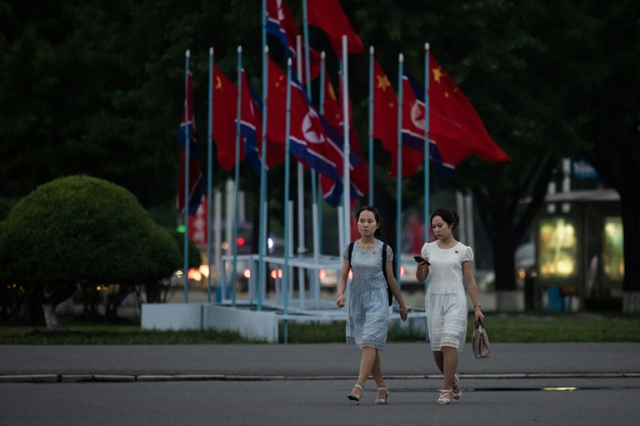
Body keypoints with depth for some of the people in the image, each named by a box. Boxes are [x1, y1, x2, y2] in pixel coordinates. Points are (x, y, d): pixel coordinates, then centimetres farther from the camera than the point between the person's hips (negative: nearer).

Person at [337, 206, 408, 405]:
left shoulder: (384, 250, -1)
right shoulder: (350, 249, 5)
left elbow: (391, 279, 8)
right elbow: (343, 277, 6)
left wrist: (402, 304, 14)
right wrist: (340, 294, -14)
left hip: (377, 299, -4)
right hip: (357, 298, 4)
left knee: (370, 342, -17)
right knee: (368, 345, 9)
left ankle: (359, 387, -26)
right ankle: (382, 388, 20)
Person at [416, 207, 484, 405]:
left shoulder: (463, 251, 1)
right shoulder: (428, 248, 9)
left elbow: (470, 281, 4)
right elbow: (421, 278, 10)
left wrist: (477, 307, 0)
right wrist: (421, 266, -12)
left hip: (455, 300, -4)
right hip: (434, 300, 4)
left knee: (449, 343, -15)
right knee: (436, 347, 4)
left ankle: (446, 391, -13)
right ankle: (453, 379, 30)